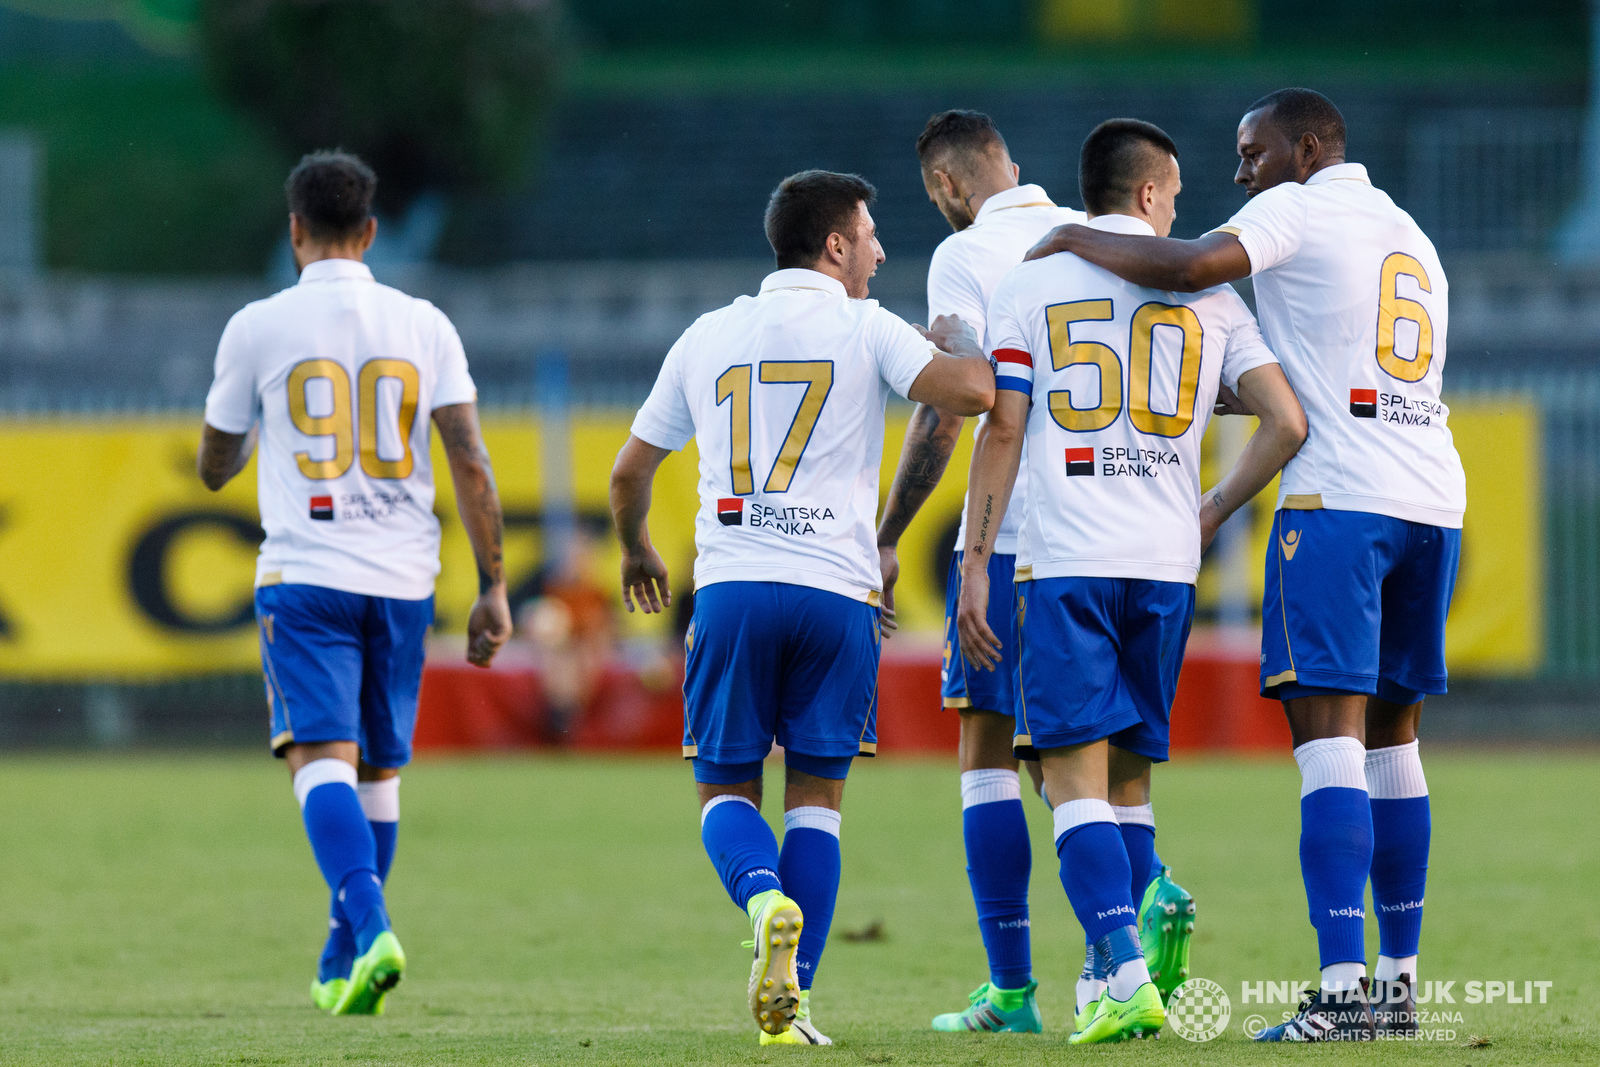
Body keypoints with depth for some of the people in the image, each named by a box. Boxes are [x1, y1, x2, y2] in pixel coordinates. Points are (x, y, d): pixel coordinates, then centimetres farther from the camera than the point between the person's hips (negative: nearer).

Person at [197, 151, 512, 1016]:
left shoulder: (257, 328, -1)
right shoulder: (424, 326, 5)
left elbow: (214, 468, 11)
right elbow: (470, 463, -1)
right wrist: (493, 588, 2)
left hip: (303, 578, -3)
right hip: (402, 579, 3)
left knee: (322, 757, -11)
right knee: (380, 769, 15)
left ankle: (369, 928, -33)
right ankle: (342, 965, 22)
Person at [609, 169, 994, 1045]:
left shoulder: (707, 338, 13)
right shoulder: (865, 331, 1)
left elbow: (629, 472, 19)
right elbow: (972, 391, -15)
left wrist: (636, 552, 39)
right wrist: (956, 337, 9)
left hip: (730, 588, 2)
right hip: (835, 591, -2)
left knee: (727, 788, 10)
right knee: (815, 792, 8)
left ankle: (765, 899, -23)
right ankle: (792, 1000, -1)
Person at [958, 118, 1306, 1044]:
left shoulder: (1030, 285, 4)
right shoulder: (1207, 291, 9)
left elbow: (1002, 433, -1)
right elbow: (1287, 423, 5)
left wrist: (976, 566, 2)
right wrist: (1212, 514, 19)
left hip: (1062, 560, -2)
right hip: (1164, 564, 2)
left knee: (1075, 776, -6)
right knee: (1128, 777, 14)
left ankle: (1128, 976, -21)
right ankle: (1109, 978, 12)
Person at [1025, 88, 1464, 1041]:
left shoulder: (1297, 209, -1)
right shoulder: (1410, 237, 25)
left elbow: (1192, 268, -17)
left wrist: (1078, 242, -2)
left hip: (1339, 499, -8)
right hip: (1433, 498, 8)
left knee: (1330, 734, -11)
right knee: (1390, 734, 13)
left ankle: (1344, 986, -20)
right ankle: (1401, 981, 13)